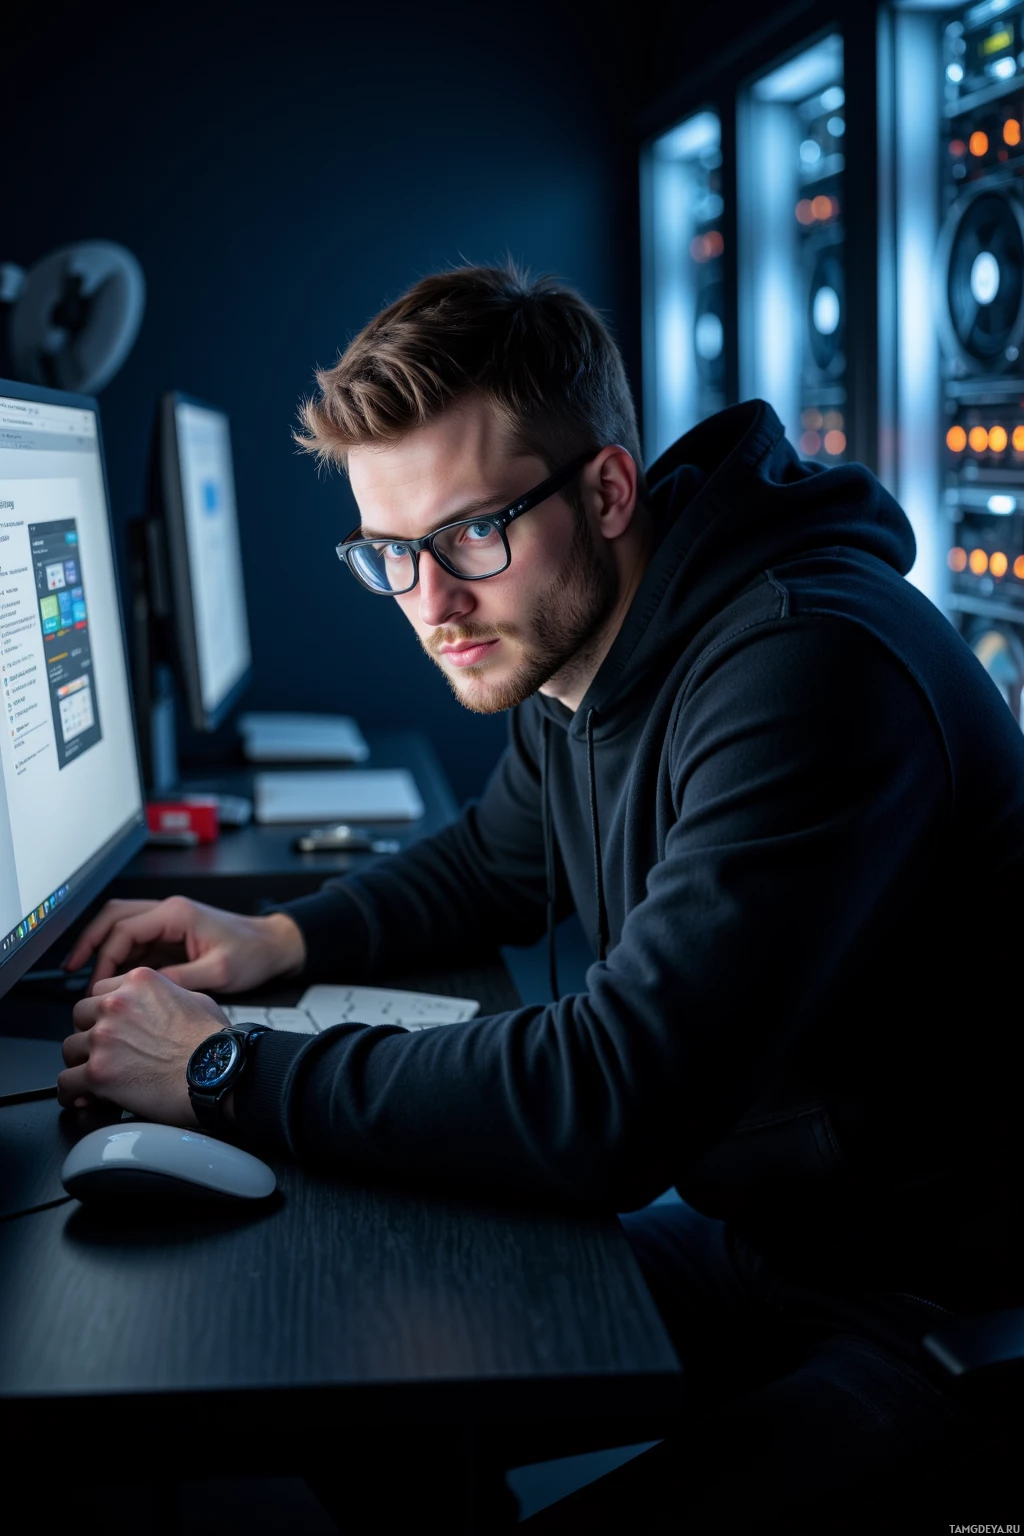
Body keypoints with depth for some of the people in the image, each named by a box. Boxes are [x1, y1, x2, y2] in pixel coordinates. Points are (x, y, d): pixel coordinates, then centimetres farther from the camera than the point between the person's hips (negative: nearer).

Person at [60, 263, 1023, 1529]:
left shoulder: (807, 671, -30)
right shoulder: (562, 646, 0)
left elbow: (610, 1102, -34)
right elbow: (491, 864, 19)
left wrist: (231, 1075, -24)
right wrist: (283, 940, 2)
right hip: (757, 1235, 8)